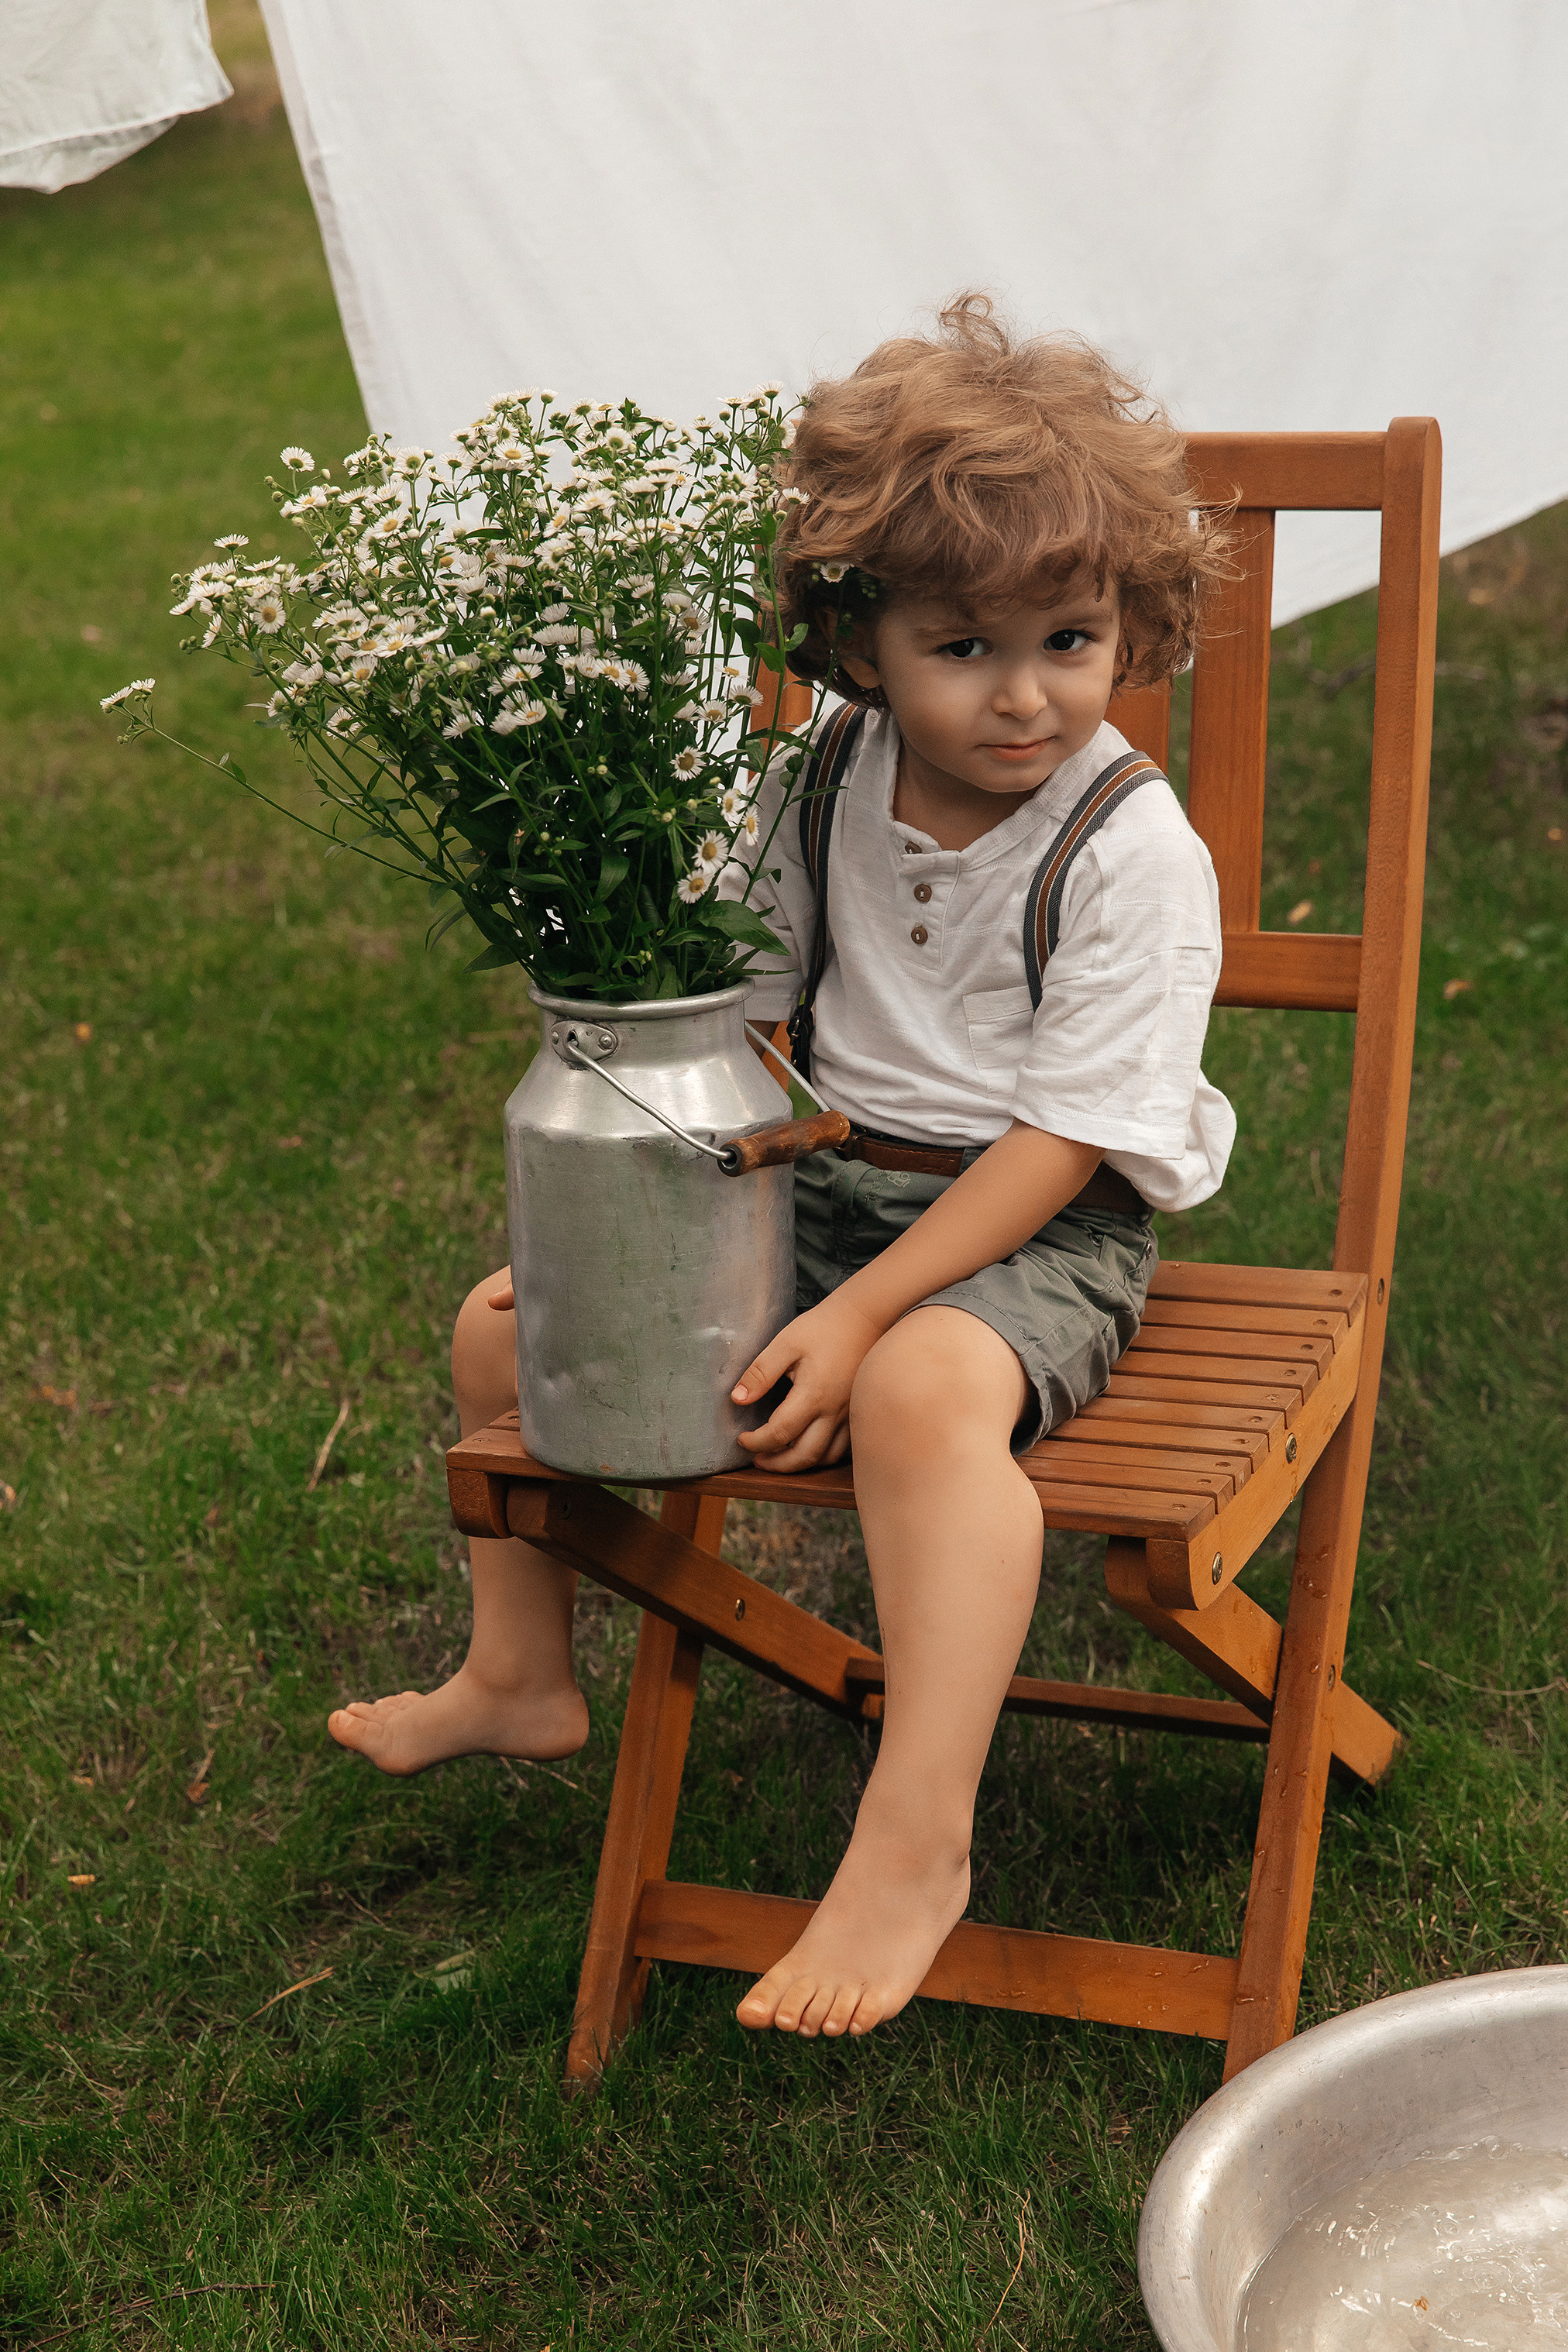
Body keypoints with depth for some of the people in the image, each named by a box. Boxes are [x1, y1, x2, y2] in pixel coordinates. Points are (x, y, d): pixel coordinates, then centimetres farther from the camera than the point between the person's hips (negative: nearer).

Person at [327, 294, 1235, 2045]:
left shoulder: (1133, 850, -18)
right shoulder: (818, 793, -1)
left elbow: (1065, 1138, -20)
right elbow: (730, 1019, 11)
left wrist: (862, 1312, -26)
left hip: (1035, 1235, -6)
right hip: (821, 1182, 7)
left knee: (921, 1389, -39)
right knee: (509, 1318, 4)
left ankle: (915, 1837, -32)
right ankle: (517, 1675, 25)